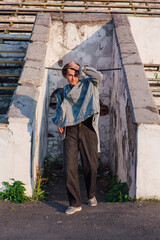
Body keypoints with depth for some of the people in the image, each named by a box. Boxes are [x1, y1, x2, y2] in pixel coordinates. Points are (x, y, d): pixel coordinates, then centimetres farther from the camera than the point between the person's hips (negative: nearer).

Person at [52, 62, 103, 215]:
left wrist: (79, 68, -5)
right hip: (70, 132, 2)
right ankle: (75, 203, 5)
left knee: (90, 166, 1)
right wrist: (58, 123, 14)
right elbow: (59, 109, 32)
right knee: (69, 168, -7)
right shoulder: (63, 92, 19)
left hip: (87, 129, -2)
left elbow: (98, 76, -12)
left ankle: (91, 196, 29)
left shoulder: (87, 85, 9)